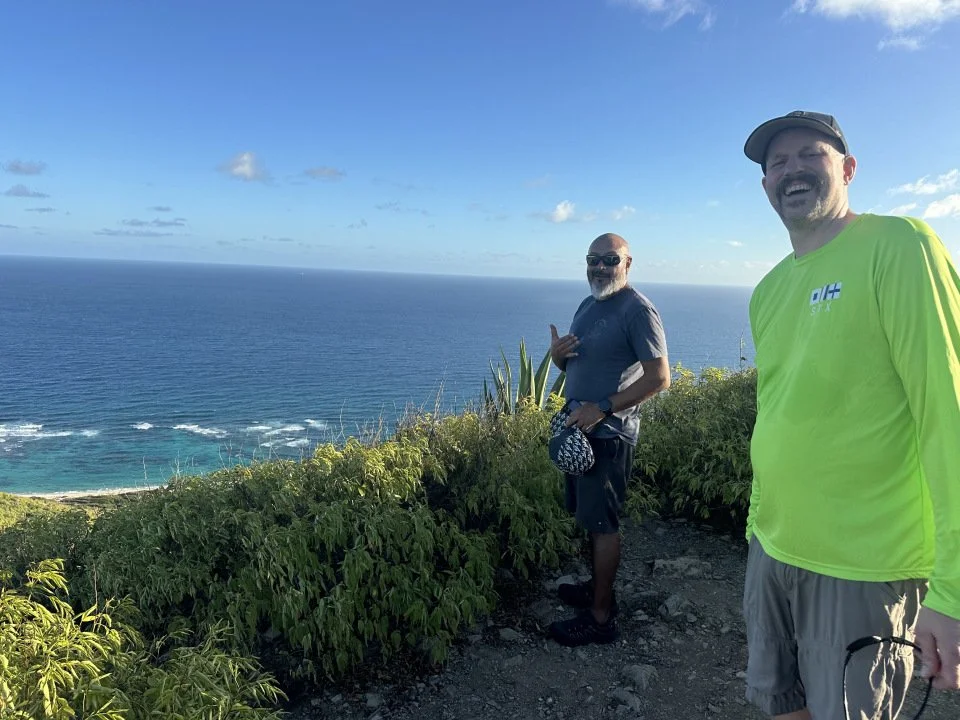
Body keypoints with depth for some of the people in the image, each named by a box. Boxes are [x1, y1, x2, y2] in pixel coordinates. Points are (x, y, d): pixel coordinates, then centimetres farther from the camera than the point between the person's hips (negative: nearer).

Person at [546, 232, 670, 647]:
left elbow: (660, 377, -19)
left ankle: (600, 617, 9)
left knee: (602, 524, -1)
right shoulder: (587, 306, 13)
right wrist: (557, 354, -2)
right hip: (579, 429, 8)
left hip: (608, 435, -8)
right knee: (590, 518, 17)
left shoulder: (637, 310, -13)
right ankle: (598, 587, 33)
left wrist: (601, 409, -23)